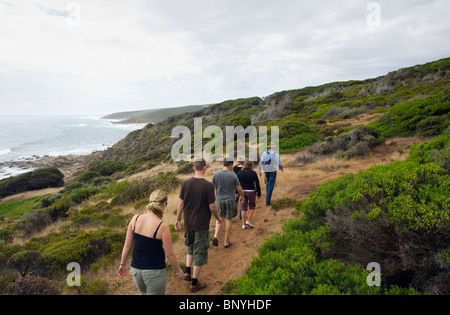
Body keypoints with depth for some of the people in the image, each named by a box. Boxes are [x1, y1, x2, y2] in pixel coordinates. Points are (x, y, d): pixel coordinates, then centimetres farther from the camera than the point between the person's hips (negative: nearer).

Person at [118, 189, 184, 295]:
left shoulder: (135, 219, -9)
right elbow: (169, 254, -13)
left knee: (143, 293, 32)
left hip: (136, 270, 5)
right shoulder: (163, 226, -21)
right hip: (155, 272, -4)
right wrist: (178, 270, 3)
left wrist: (123, 264, 14)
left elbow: (127, 246, -1)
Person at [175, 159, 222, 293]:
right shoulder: (208, 186, -19)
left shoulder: (186, 183, -6)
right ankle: (194, 283, 21)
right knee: (200, 252, 10)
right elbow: (212, 207, -14)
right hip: (201, 224, -4)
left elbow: (181, 203, 0)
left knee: (190, 247, 28)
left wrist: (178, 219, 12)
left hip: (188, 223, 4)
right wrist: (218, 218, 5)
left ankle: (187, 272, 29)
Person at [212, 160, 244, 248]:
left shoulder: (216, 174, -8)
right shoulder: (233, 175, -13)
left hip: (219, 199, 2)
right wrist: (242, 196, 15)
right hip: (230, 200, -2)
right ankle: (226, 242, 19)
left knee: (220, 218, 22)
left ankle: (216, 236, 2)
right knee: (228, 220, 10)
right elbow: (239, 189, -5)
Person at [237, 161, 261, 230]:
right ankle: (248, 221, 9)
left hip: (242, 192, 2)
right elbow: (257, 184, -4)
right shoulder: (253, 173, -7)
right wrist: (259, 194, 6)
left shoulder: (240, 172, -1)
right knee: (252, 206, 18)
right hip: (251, 192, -2)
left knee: (243, 208, 11)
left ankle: (243, 224, 16)